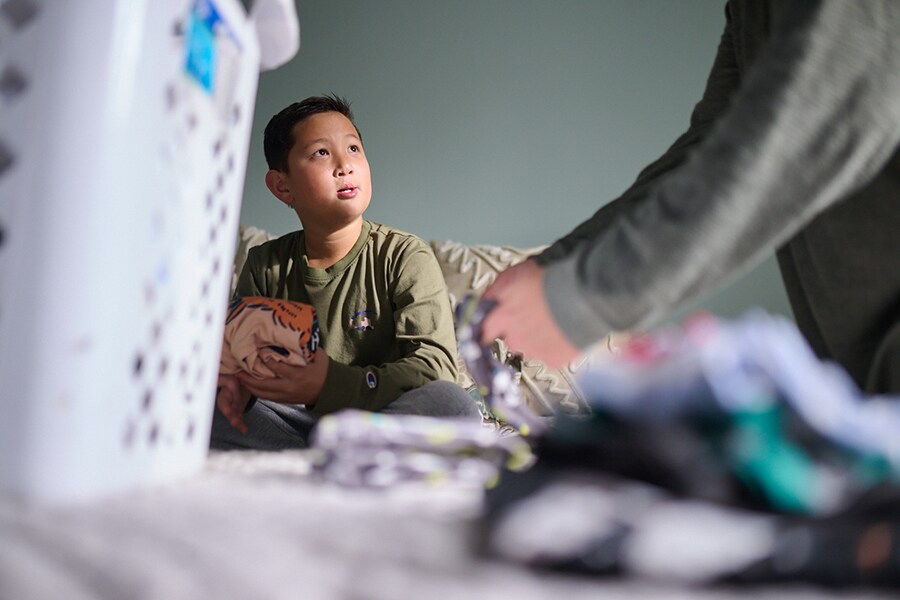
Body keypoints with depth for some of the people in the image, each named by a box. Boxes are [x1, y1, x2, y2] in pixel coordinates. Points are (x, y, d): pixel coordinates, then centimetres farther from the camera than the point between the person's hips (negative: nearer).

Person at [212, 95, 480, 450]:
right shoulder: (265, 265, 5)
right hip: (294, 418, 3)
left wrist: (332, 386, -31)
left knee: (454, 406, -33)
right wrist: (236, 382, -17)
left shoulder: (406, 257, -7)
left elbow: (436, 365, -17)